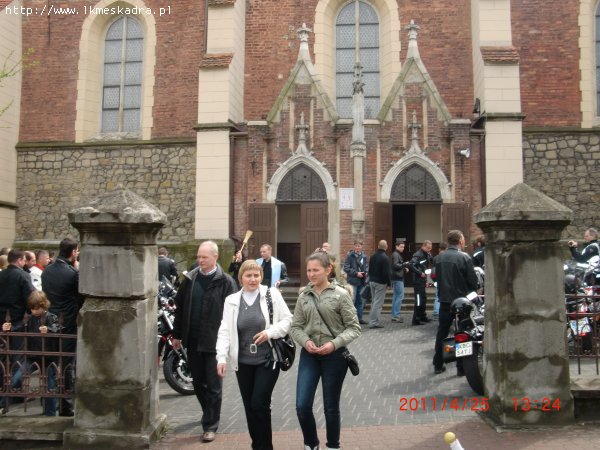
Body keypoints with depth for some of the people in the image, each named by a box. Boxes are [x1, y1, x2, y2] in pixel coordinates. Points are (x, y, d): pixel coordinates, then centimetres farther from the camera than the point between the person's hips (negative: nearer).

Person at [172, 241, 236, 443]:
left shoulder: (225, 282, -7)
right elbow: (180, 307, 11)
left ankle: (210, 425, 16)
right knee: (198, 383, 16)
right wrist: (177, 334, 10)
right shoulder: (189, 278, 6)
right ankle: (210, 415, 37)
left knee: (213, 386, 4)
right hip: (193, 341, 5)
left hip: (215, 341, -5)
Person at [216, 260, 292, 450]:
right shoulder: (232, 300, 3)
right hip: (243, 362, 3)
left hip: (267, 360, -3)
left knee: (260, 404, -7)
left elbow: (287, 320, -1)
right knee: (249, 406, 11)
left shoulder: (272, 294, -4)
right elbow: (224, 331, -1)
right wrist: (222, 357, -11)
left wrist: (270, 332, -16)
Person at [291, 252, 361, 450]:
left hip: (334, 355, -3)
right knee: (302, 406, -1)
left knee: (331, 407, 11)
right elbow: (296, 326, 7)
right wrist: (305, 341, -13)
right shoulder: (303, 296, 3)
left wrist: (335, 343, -19)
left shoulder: (340, 294, -7)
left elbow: (353, 328, -6)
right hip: (309, 355, 3)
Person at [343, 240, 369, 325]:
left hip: (362, 281, 6)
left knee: (361, 301, 11)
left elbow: (366, 266, 19)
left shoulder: (364, 256, 9)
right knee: (352, 300, -5)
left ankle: (359, 318, 20)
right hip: (353, 281, -6)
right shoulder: (350, 255, -7)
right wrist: (356, 273, -17)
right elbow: (346, 268, -12)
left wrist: (366, 272, -2)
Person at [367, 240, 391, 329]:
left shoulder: (372, 256, 7)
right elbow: (387, 272, -17)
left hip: (372, 281, 8)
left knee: (374, 301, 17)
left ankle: (372, 320, 20)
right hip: (380, 282, -8)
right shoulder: (385, 258, -17)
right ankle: (374, 322, -4)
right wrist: (389, 282, -6)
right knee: (378, 302, -4)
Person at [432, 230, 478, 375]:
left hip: (444, 300, 5)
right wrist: (472, 292, 7)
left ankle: (438, 364, 17)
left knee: (442, 332, 12)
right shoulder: (464, 257, -13)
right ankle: (461, 367, 9)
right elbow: (473, 280, -11)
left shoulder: (440, 258, 3)